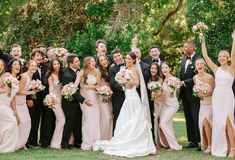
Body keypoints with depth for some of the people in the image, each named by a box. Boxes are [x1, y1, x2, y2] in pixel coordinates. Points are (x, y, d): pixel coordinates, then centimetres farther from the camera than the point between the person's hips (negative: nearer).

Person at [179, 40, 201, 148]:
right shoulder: (184, 59, 14)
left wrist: (184, 82, -19)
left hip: (194, 94, -8)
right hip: (185, 94, 8)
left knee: (196, 119, -5)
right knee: (189, 118, 12)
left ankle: (200, 141, 1)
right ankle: (192, 141, 19)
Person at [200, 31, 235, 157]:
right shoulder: (216, 69, 8)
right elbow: (205, 56, 5)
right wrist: (203, 41, 4)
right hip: (217, 97, 4)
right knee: (218, 122, 5)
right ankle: (221, 148, 13)